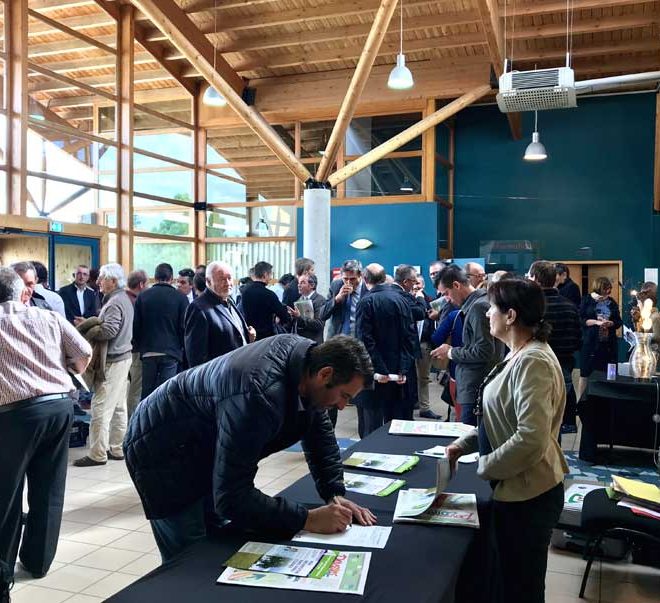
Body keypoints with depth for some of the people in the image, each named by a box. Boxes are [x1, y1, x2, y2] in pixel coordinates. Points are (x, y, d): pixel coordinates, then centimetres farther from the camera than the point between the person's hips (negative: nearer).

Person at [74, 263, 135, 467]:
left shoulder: (115, 303, -16)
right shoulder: (124, 298, 15)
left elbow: (108, 330, -26)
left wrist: (85, 330, -12)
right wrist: (92, 323, 4)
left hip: (113, 361, -10)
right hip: (123, 357, 10)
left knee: (101, 408, -6)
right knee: (119, 407, 13)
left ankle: (97, 454, -1)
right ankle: (117, 449, 20)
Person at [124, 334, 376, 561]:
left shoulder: (309, 354, -13)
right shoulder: (259, 397, -40)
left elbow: (320, 432, 2)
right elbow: (230, 497, -36)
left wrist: (336, 495, -9)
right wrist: (306, 519, -33)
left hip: (202, 448, 9)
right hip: (164, 453, -8)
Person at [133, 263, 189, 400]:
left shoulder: (143, 296, 3)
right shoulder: (180, 297, -5)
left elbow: (136, 325, 4)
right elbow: (184, 326, -4)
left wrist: (138, 346, 17)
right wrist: (182, 348, 9)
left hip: (148, 353, 3)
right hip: (171, 353, -3)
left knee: (147, 393, 11)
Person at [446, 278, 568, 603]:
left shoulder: (533, 362, -24)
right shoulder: (520, 356, 8)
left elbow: (532, 439, -30)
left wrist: (485, 467, -16)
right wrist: (463, 444, 7)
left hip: (527, 494, -10)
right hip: (517, 489, 10)